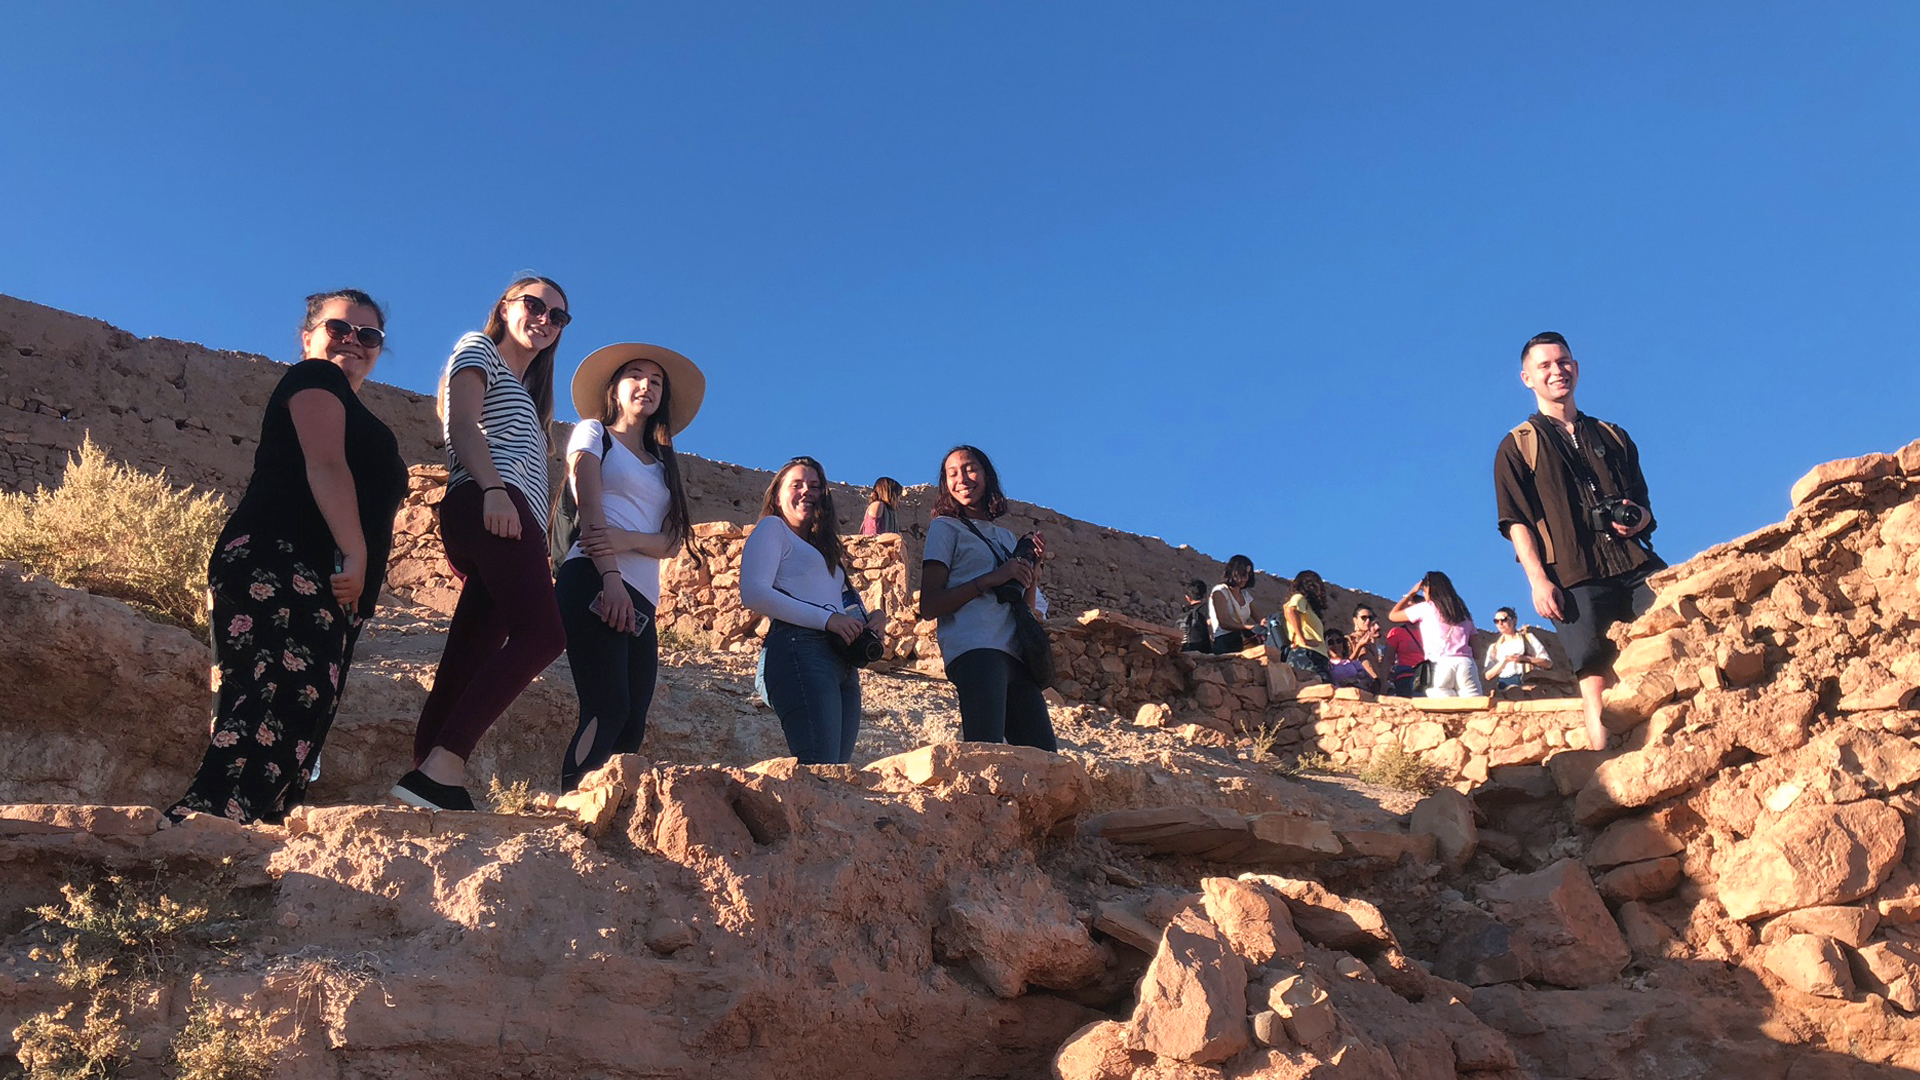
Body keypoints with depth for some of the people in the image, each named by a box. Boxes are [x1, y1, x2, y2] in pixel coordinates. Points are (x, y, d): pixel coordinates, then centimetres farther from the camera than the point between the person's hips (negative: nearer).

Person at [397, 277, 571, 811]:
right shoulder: (478, 349, 15)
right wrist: (493, 488, -20)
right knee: (541, 633, -27)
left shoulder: (524, 393, 40)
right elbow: (464, 423, -3)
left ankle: (427, 776, -11)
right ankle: (441, 768, -36)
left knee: (466, 665, -3)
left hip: (511, 520, 9)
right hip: (493, 505, -9)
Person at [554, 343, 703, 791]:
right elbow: (590, 506, -4)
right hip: (594, 583, -6)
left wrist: (627, 539, -12)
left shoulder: (664, 464, 26)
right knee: (608, 711, -21)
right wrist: (611, 576, -18)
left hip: (642, 601, 6)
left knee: (631, 727, -5)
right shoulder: (593, 432, 13)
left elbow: (673, 542, 11)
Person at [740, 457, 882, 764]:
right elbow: (753, 593, -7)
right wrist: (826, 618, -12)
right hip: (800, 649, -8)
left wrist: (870, 617, 4)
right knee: (820, 771, -24)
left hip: (844, 666, 8)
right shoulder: (773, 528, 9)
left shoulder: (825, 547, 33)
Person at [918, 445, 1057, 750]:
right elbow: (929, 607, -1)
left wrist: (1032, 570, 8)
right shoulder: (945, 527, 12)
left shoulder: (1008, 538, 28)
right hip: (975, 650, -6)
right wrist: (991, 579, -7)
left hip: (1017, 655, 6)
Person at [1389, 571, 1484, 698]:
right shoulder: (1464, 612, 23)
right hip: (1466, 663, 3)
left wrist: (1411, 593, 31)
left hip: (1440, 665, -3)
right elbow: (1475, 649, 16)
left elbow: (1392, 615, 23)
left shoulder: (1425, 608, 11)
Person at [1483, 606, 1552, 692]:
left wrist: (1524, 658, -6)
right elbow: (1488, 676, 9)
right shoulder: (1494, 648, 23)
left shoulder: (1527, 637, 18)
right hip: (1505, 687, 2)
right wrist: (1505, 661, -3)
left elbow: (1548, 663, 7)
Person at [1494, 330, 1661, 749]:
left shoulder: (1612, 436, 24)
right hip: (1574, 576, -4)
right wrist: (1538, 580, -10)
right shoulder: (1518, 446, 11)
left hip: (1635, 563, 4)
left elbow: (1642, 499, 26)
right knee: (1594, 673, -8)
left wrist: (1641, 517, 1)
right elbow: (1516, 521, 2)